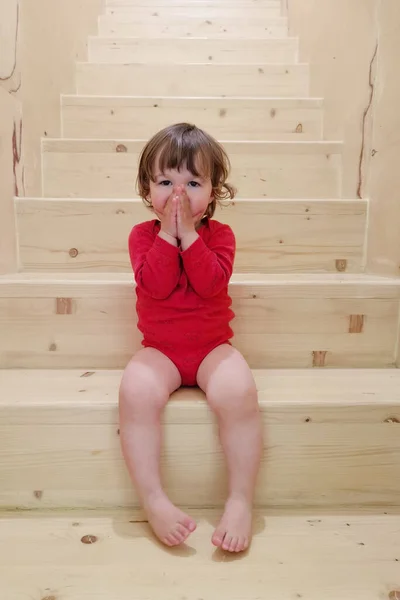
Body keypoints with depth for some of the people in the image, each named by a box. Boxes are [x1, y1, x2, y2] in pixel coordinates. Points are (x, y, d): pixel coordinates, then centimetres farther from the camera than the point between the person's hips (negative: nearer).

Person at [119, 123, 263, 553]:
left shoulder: (219, 234, 2)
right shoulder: (143, 234, 2)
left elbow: (212, 284, -17)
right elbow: (155, 285, -16)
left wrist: (188, 233, -18)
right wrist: (168, 231, -17)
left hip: (213, 347, 0)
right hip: (159, 351, 1)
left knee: (239, 392, -30)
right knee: (136, 392, -30)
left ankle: (241, 500, -16)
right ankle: (153, 500, -18)